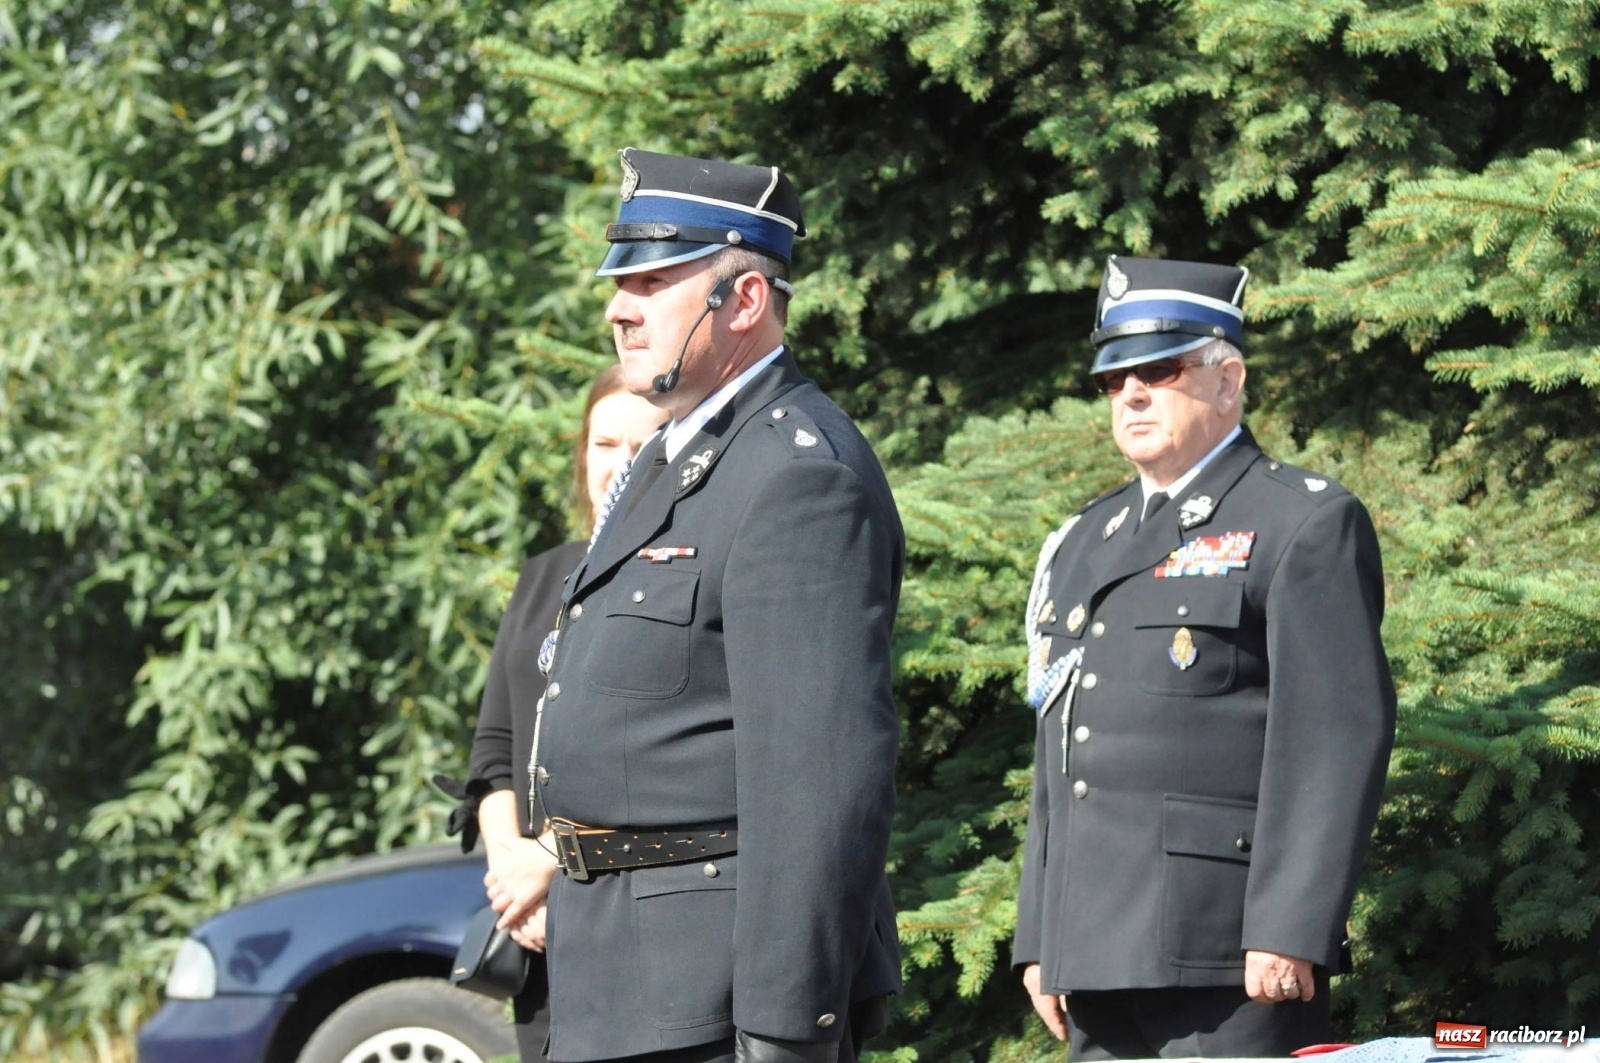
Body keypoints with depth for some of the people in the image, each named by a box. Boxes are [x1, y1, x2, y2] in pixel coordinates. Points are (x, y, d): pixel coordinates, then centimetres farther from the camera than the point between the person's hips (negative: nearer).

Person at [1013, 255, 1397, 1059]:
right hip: (1099, 952, 8)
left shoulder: (1306, 525, -2)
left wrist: (1287, 931, -18)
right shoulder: (1083, 545, 22)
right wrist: (1040, 939, 16)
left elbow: (1339, 737, -10)